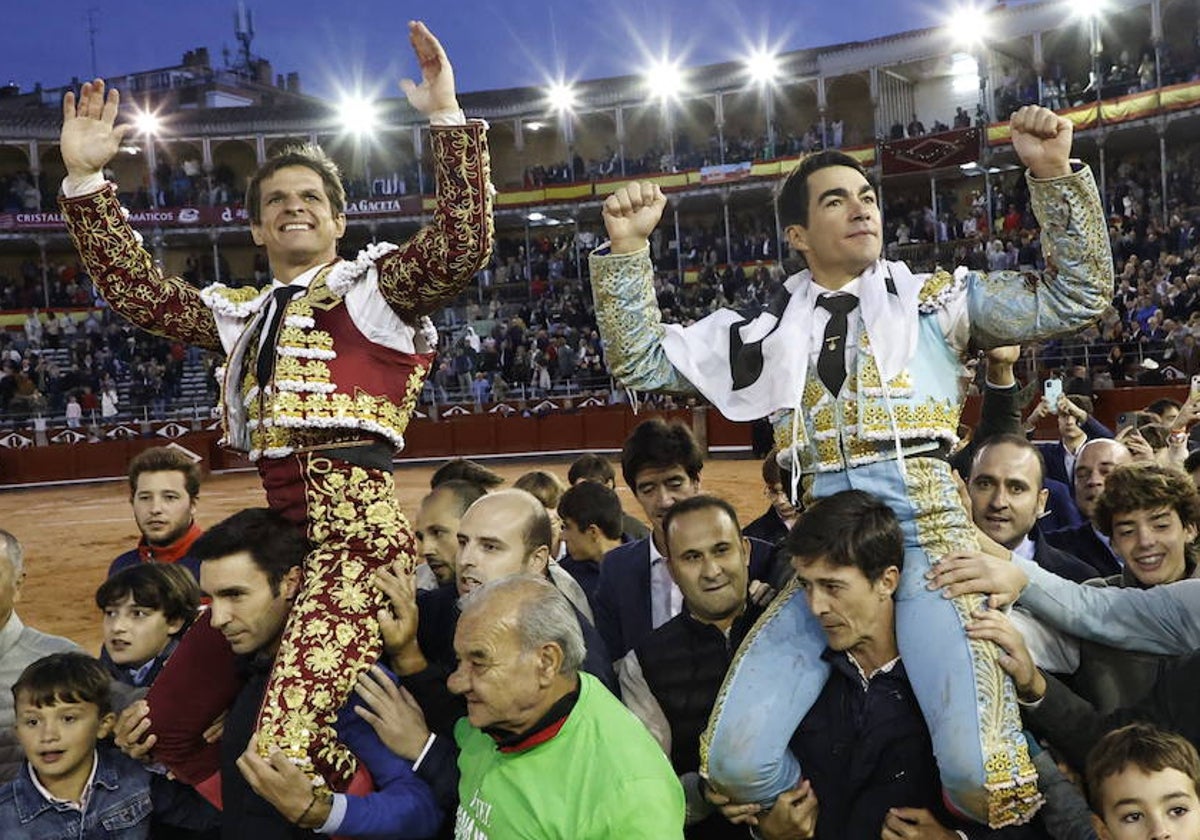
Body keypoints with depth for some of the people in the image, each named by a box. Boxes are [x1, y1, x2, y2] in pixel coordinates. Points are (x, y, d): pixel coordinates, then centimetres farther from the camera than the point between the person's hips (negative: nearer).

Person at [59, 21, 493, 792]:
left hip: (356, 526, -7)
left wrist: (447, 117, -11)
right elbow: (134, 289, 22)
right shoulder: (242, 315, 24)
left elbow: (465, 245, -8)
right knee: (160, 726, 9)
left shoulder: (376, 285, 8)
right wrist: (84, 178, 18)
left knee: (282, 758, -20)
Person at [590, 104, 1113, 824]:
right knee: (738, 766, -10)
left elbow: (1077, 297, 9)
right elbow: (642, 362, 16)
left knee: (981, 778, -20)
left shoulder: (936, 301, 14)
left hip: (927, 537, -2)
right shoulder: (772, 329, 17)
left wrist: (1055, 174, -2)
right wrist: (628, 248, 6)